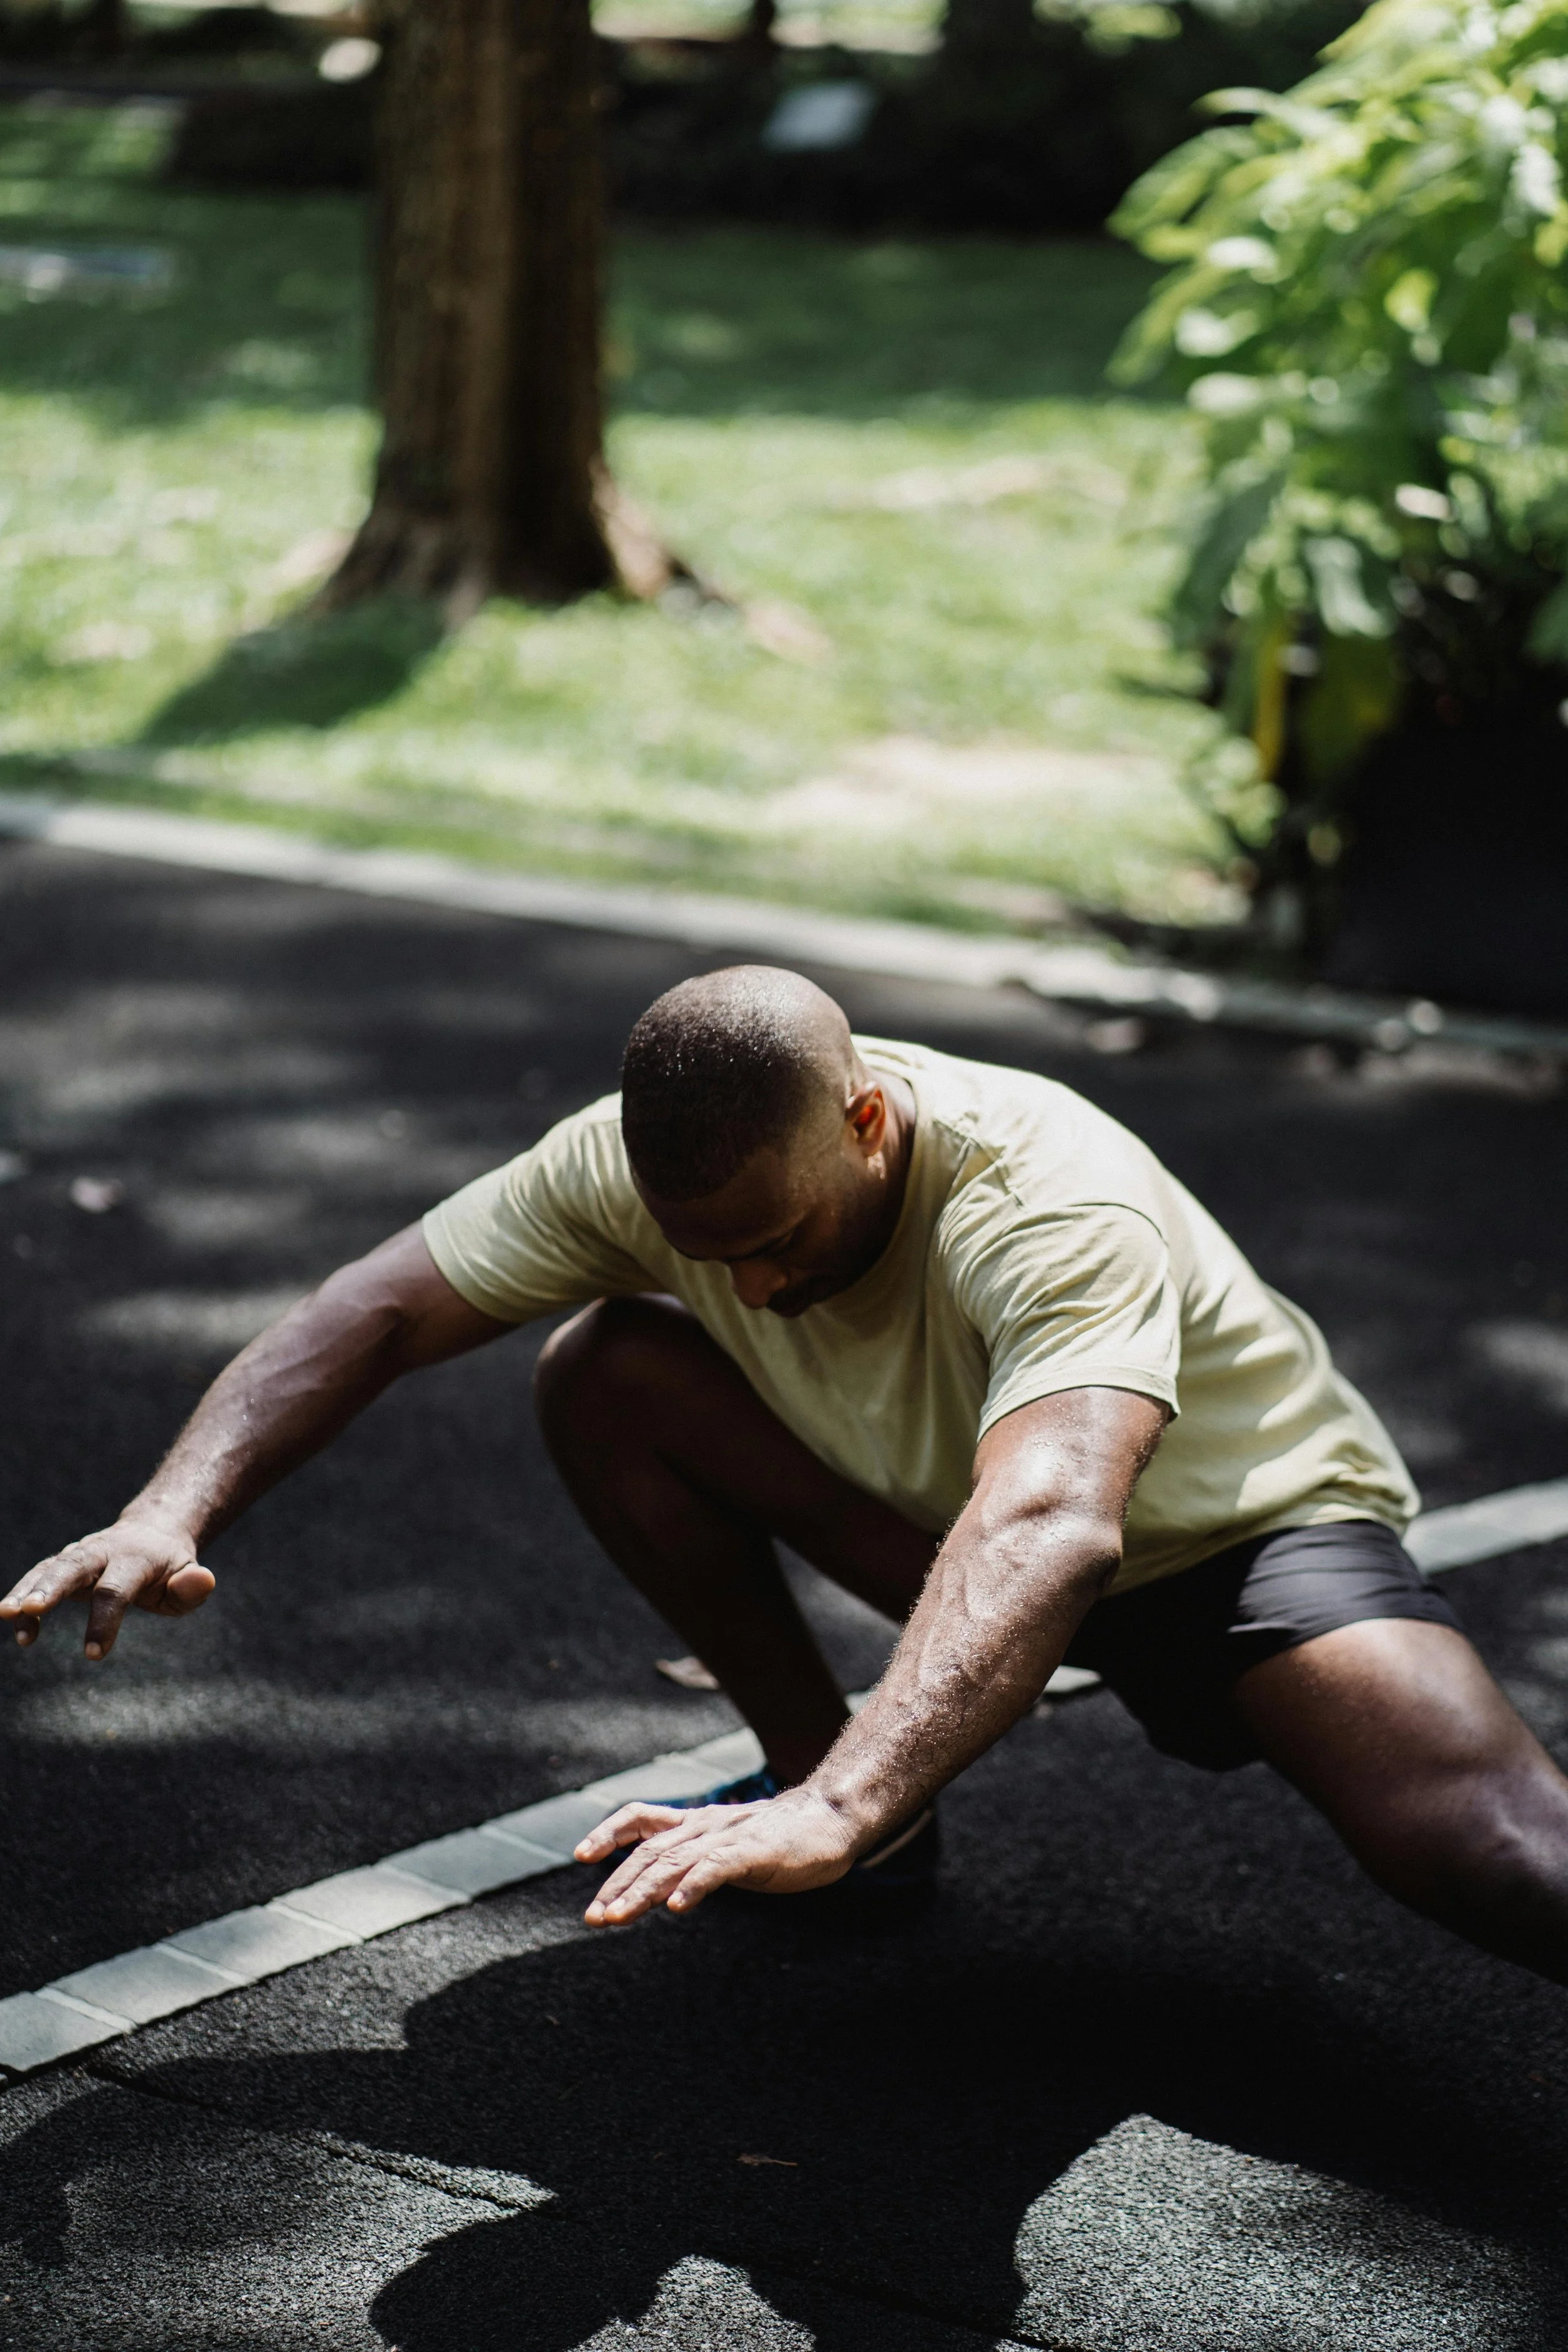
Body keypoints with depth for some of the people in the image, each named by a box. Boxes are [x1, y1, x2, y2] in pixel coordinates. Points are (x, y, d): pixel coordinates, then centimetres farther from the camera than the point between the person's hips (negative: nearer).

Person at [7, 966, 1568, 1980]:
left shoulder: (1054, 1207, -38)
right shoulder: (636, 1169, -20)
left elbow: (1048, 1528, -54)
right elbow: (380, 1312, -17)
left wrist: (841, 1813, -67)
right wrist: (173, 1518, -34)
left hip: (1243, 1524, -6)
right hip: (943, 1525, 6)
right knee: (603, 1375, -12)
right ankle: (809, 1757, 2)